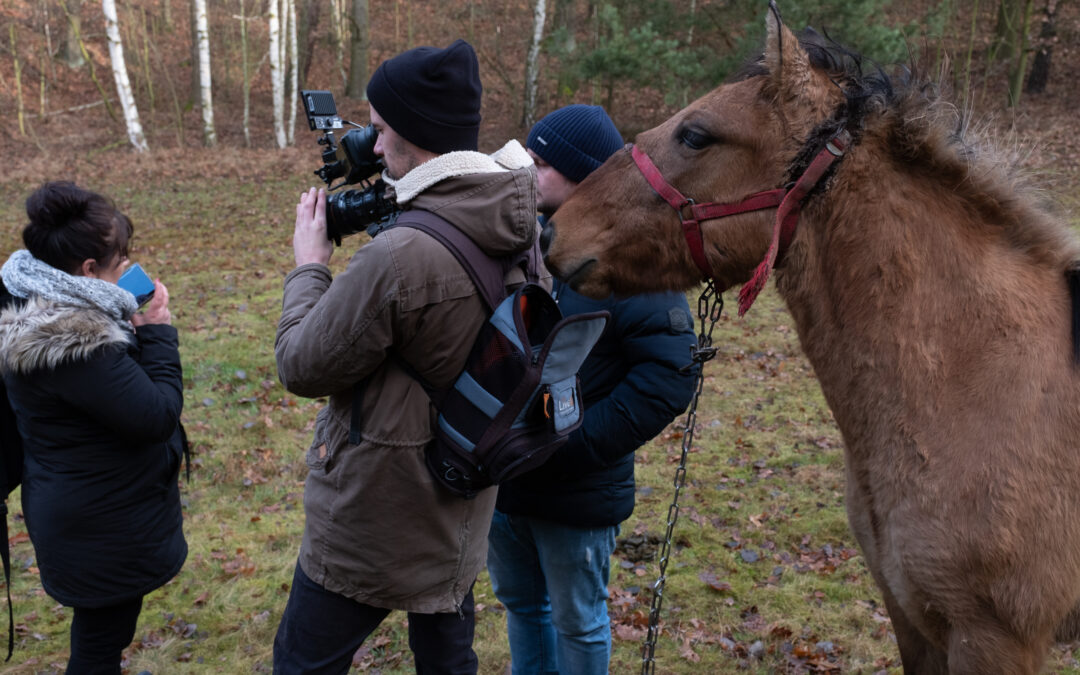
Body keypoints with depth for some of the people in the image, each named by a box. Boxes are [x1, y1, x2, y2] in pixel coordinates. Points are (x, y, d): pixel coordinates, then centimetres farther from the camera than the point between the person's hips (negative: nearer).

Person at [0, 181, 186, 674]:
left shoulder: (45, 315, 2)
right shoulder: (72, 344, -31)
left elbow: (123, 387, 11)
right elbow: (157, 416, -27)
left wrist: (140, 332, -3)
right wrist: (159, 333, -17)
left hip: (94, 517, 10)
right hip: (102, 535, -10)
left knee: (104, 632, 29)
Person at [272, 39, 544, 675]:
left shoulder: (399, 257, -32)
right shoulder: (522, 229, -5)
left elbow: (303, 367, -19)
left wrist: (309, 265, -4)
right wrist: (386, 214, 4)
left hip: (375, 518, -7)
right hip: (464, 505, 8)